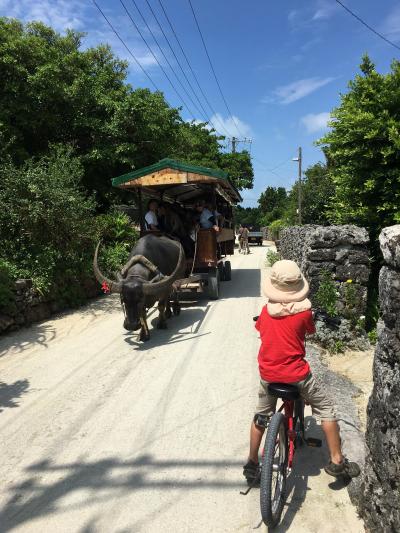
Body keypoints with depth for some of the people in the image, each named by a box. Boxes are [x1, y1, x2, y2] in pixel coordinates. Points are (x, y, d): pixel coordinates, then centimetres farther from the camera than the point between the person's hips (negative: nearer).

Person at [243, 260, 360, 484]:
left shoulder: (266, 310, -3)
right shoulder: (304, 311, -13)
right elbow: (311, 331, 6)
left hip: (268, 374, 3)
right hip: (296, 373, -3)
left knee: (261, 414, 23)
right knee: (326, 408, 19)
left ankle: (252, 464, 30)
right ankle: (337, 461, 24)